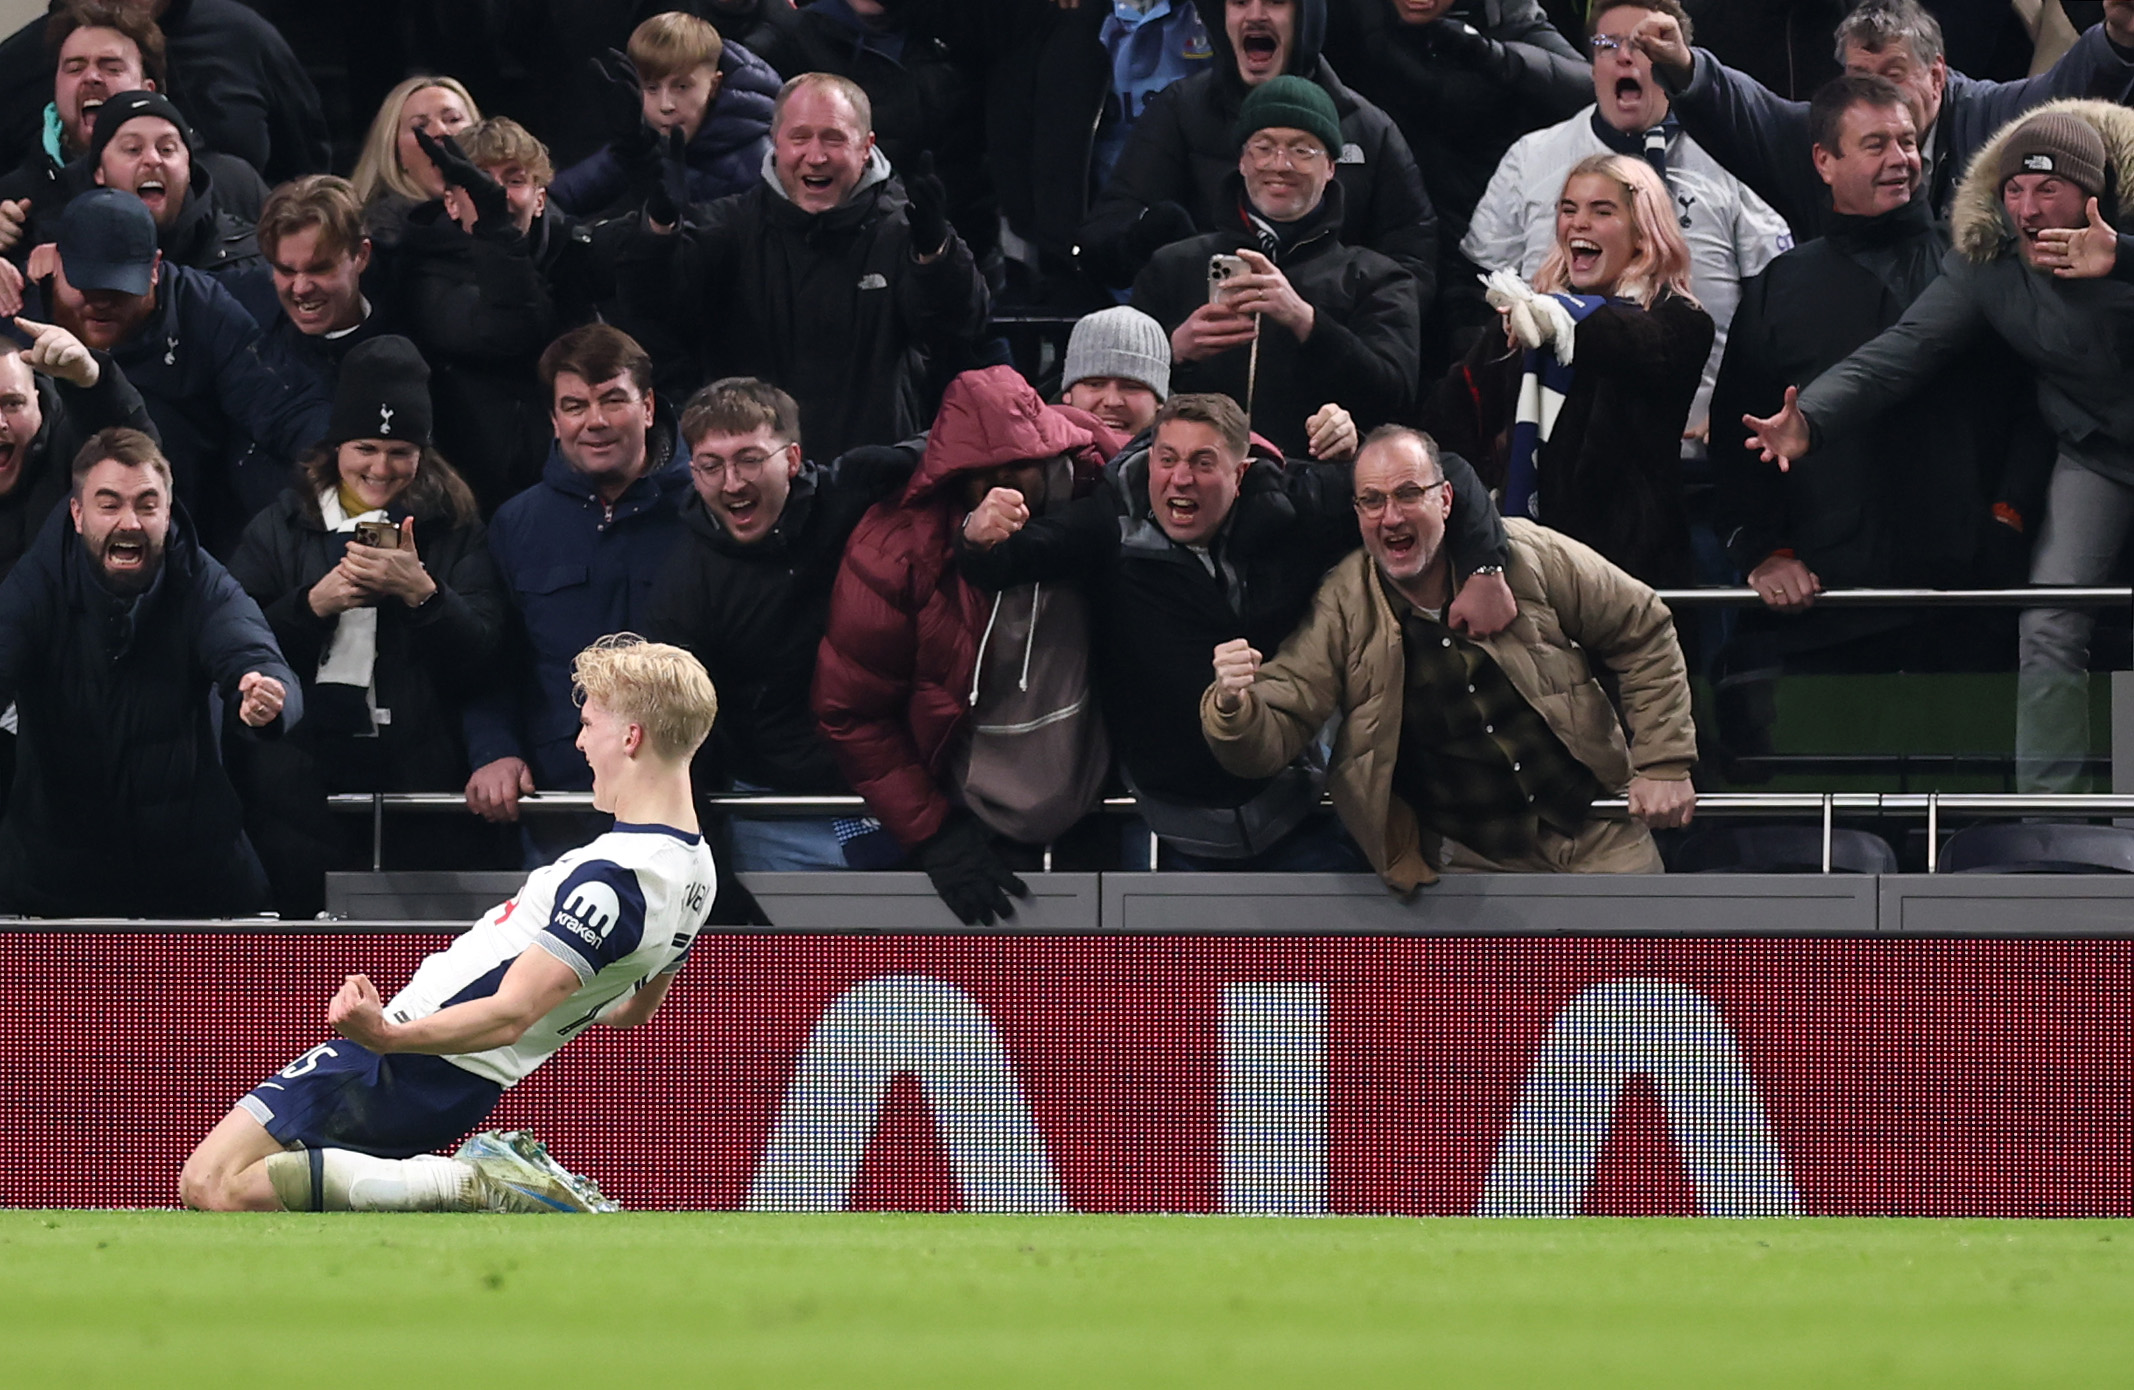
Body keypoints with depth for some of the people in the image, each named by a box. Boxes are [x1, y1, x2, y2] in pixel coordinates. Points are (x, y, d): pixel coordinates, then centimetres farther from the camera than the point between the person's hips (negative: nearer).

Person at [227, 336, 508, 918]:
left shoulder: (457, 530, 12)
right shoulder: (282, 526, 15)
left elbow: (479, 659, 1)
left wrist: (420, 592, -13)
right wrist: (315, 603, -8)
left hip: (415, 759, 0)